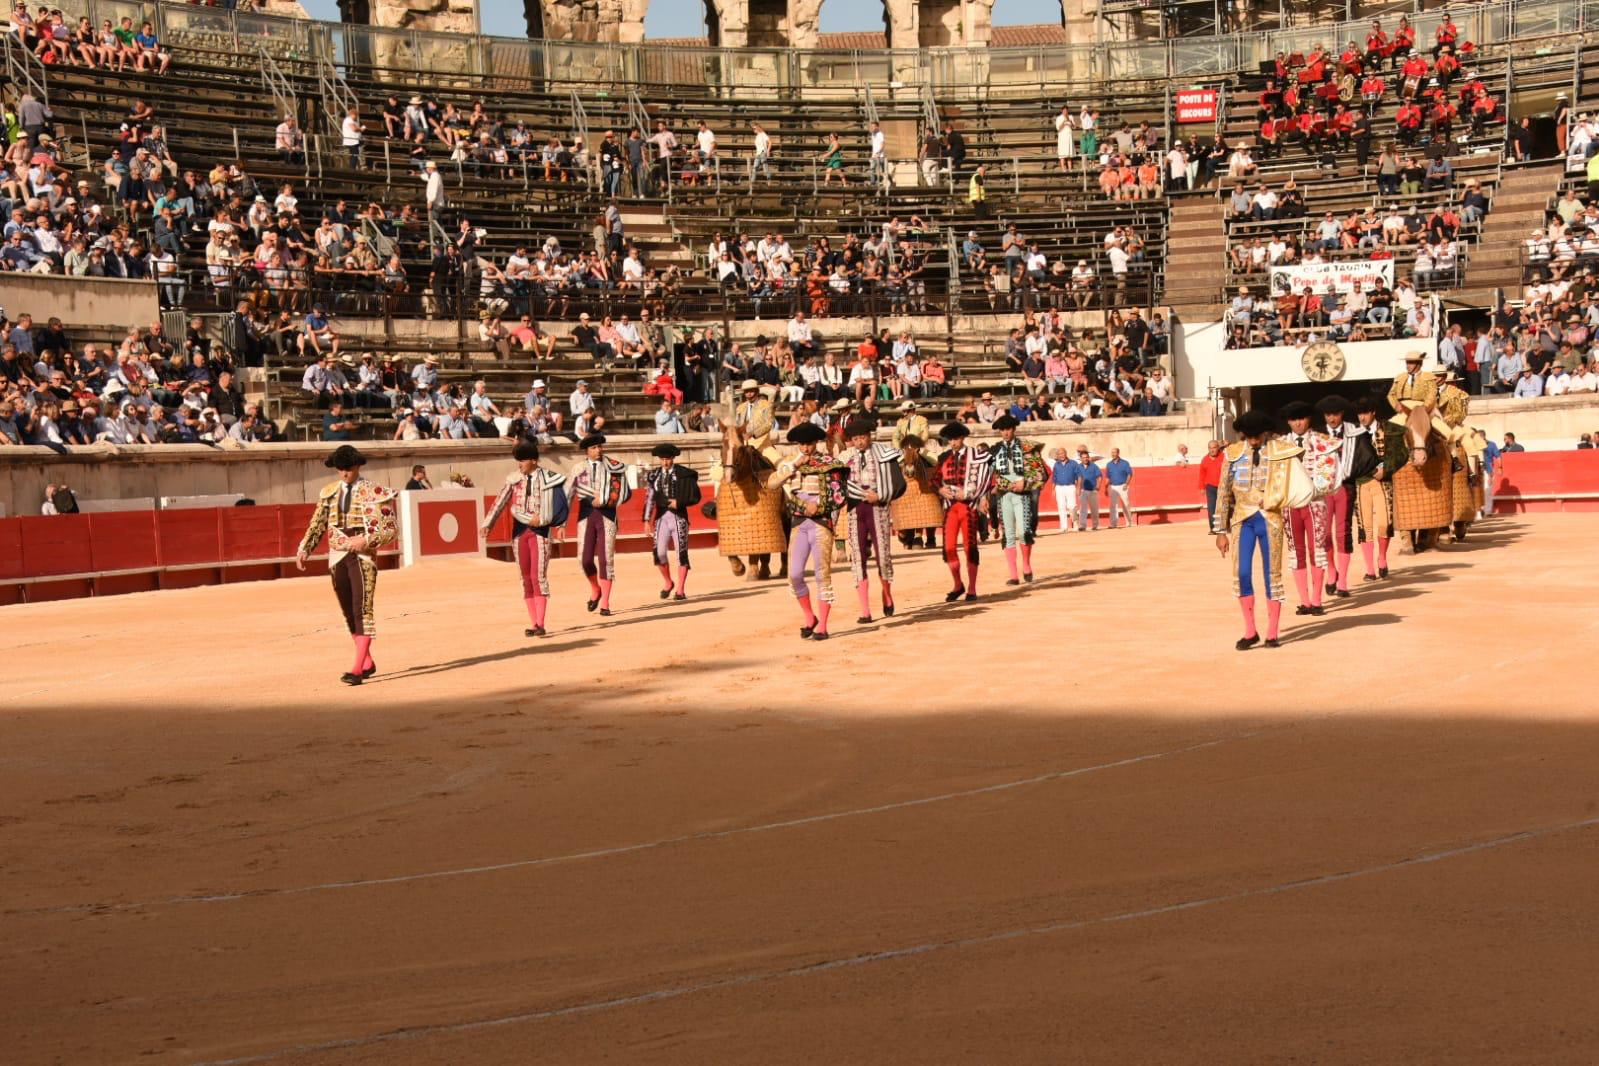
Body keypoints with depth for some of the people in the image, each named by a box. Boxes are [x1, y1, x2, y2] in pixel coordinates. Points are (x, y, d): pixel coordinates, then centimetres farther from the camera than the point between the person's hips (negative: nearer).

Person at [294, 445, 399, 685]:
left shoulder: (374, 492, -6)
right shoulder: (329, 492, 9)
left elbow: (391, 528, -7)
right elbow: (317, 525, 13)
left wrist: (366, 540, -20)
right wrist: (304, 550, 0)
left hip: (363, 557, -5)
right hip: (336, 558, 5)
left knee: (363, 612, -11)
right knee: (349, 614, 11)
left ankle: (357, 669, -15)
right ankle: (368, 663, 25)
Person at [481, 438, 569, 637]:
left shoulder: (547, 478, -3)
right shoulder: (513, 479, 5)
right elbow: (500, 503, -1)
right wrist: (488, 523, -11)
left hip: (540, 531, -4)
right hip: (520, 531, 4)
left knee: (539, 576, -10)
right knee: (526, 578, 5)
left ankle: (540, 624, -11)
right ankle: (532, 623, 10)